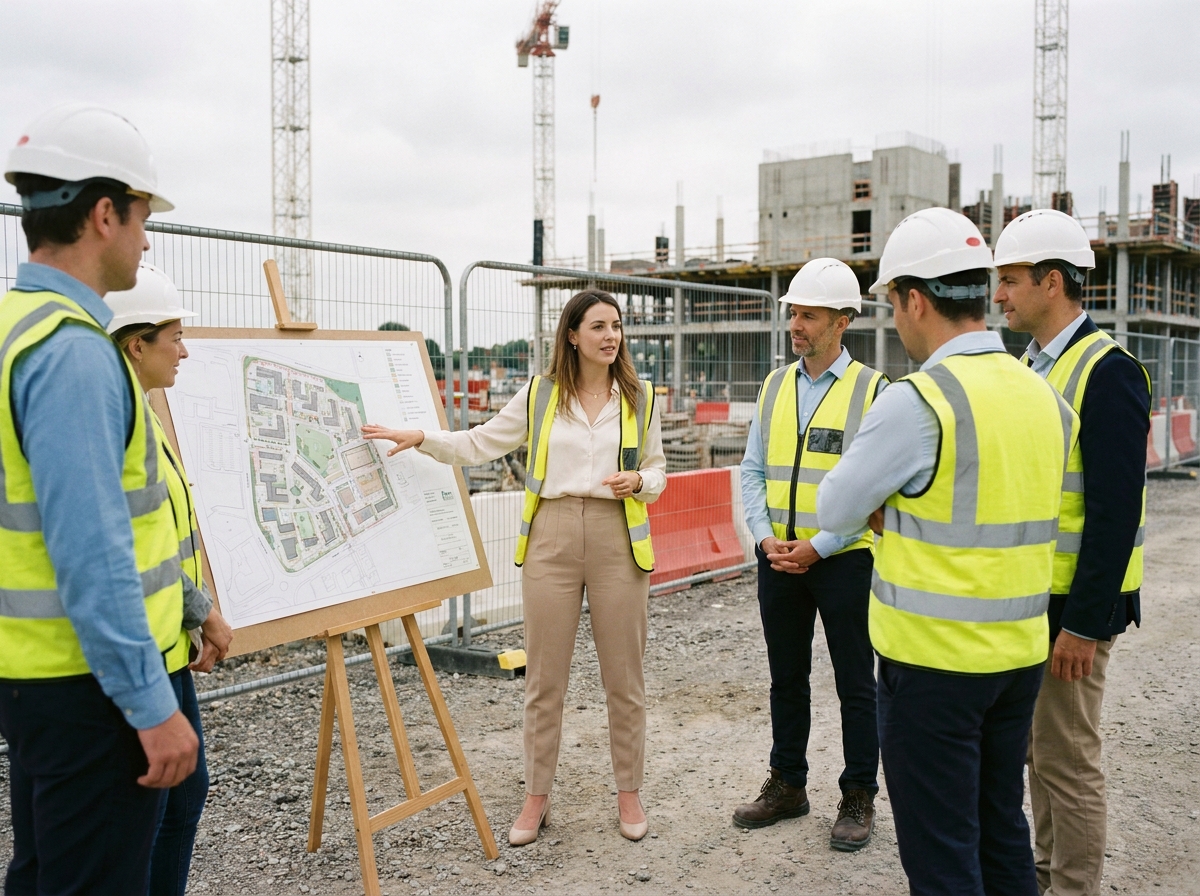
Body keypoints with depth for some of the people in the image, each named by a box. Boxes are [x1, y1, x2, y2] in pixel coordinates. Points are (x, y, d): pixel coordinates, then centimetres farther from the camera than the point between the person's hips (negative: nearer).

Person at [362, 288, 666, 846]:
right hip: (551, 536, 0)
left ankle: (628, 793, 24)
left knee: (623, 675, 7)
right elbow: (479, 445, 8)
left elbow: (657, 472, 12)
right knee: (544, 676, 6)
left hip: (618, 538, 0)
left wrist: (639, 481, -10)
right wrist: (421, 439, -4)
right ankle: (536, 798, 21)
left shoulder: (640, 398, 6)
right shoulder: (539, 393, 5)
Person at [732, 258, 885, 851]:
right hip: (778, 556, 5)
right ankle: (787, 784, 30)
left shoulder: (872, 391, -8)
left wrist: (817, 547, -15)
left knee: (855, 684, 7)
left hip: (843, 558, -5)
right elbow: (753, 470, 9)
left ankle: (859, 798, 21)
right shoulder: (774, 386, 7)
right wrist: (764, 536, -5)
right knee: (786, 676, 15)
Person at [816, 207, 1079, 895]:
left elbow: (835, 511, -9)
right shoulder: (1045, 397, 4)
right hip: (1021, 651, 7)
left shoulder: (915, 402, -19)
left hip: (934, 658, -7)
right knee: (1002, 830, 20)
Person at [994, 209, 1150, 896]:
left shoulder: (1108, 370, -17)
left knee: (1067, 759, 1)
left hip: (1073, 605, -9)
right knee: (1038, 745, 19)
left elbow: (1115, 511, -21)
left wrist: (1083, 624, -20)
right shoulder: (1029, 366, 10)